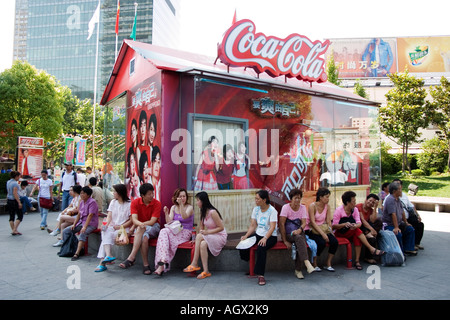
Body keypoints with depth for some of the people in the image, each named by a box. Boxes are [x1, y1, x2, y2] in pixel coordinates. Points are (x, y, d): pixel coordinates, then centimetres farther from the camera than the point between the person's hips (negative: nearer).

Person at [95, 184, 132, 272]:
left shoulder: (129, 204, -3)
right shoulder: (113, 202, 16)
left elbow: (131, 220, -7)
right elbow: (109, 216, 5)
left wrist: (120, 226, -17)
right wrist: (106, 224, -14)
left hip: (123, 228, -4)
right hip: (111, 227, 4)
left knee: (107, 236, -27)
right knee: (106, 233, -29)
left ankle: (102, 262, -27)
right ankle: (108, 255, -44)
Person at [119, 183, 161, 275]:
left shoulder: (157, 204, -10)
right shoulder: (135, 202, -5)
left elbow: (152, 222, -17)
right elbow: (134, 219, -17)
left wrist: (138, 226, -22)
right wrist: (140, 224, -40)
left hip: (153, 227, -1)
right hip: (139, 228, 1)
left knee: (140, 229, -34)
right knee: (144, 237, -36)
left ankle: (131, 258, -32)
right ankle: (145, 264, -34)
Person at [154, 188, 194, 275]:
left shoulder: (190, 207, 2)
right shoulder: (173, 207, 15)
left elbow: (184, 217, -19)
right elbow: (169, 222, 5)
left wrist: (181, 205, -26)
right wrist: (166, 213, -10)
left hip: (185, 233, -4)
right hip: (174, 231, 4)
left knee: (164, 232, -29)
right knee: (164, 232, -31)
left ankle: (162, 265, -33)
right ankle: (163, 263, -39)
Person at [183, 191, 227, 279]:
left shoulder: (212, 212, -19)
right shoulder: (202, 212, 6)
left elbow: (221, 228, -17)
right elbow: (201, 228, 9)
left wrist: (207, 232, -22)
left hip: (220, 236, -6)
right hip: (210, 237, 6)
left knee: (199, 236, -29)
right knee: (202, 244, -27)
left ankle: (194, 264, -21)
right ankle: (206, 271, -24)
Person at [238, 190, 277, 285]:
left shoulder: (272, 211, -11)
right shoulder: (256, 209, 7)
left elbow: (272, 227, -21)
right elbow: (253, 225, 5)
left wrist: (265, 238, -36)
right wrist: (246, 236, -11)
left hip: (270, 236, -6)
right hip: (258, 234, 6)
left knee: (261, 247, -36)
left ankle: (260, 275, -24)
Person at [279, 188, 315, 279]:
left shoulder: (303, 207, 5)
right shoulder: (286, 207, -7)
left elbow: (304, 222, -3)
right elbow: (281, 224, -12)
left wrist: (300, 230, -27)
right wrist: (285, 241, -18)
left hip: (299, 233, 3)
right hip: (288, 234, -3)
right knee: (299, 238, -35)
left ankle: (298, 270, -20)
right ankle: (307, 263, -43)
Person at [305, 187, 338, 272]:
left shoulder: (327, 206, 4)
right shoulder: (312, 206, -14)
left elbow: (328, 221, 5)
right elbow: (312, 222, -20)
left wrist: (330, 232, -10)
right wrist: (322, 234, -27)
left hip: (322, 229, 6)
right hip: (311, 230, -6)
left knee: (334, 241, -19)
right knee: (322, 242, -31)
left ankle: (328, 264, -3)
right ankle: (314, 264, -9)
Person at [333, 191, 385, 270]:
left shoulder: (355, 209, 3)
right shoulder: (339, 210, -14)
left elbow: (359, 223, -8)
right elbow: (334, 226, -17)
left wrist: (355, 226, -32)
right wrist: (344, 224, -34)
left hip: (350, 233, 5)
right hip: (339, 234, -4)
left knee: (357, 238, -29)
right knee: (357, 231, -29)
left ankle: (357, 261, -25)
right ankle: (372, 249, -24)